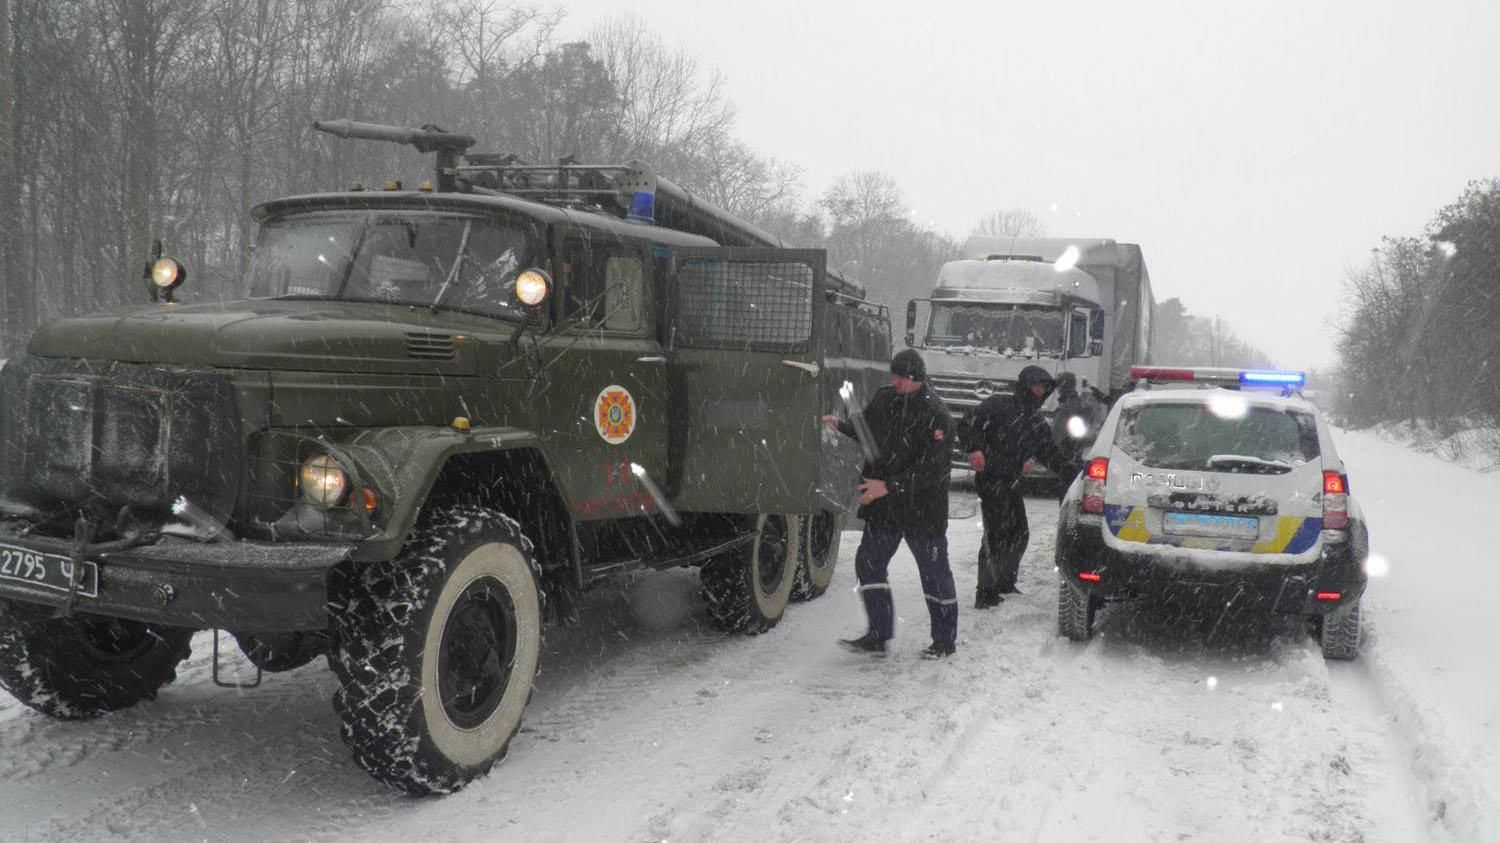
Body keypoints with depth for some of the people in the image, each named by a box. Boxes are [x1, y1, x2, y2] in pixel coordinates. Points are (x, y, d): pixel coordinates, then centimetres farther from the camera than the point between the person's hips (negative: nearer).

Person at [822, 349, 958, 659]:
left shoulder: (936, 415, -17)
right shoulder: (884, 398, 3)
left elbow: (930, 470, -22)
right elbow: (866, 430, 22)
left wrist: (888, 486, -25)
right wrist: (840, 425, 3)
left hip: (923, 509, -6)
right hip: (883, 507, 6)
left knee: (934, 573, 6)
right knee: (868, 563, 5)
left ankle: (945, 639, 21)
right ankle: (877, 635, 14)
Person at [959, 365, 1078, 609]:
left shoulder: (1037, 424, 17)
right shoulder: (999, 405, -4)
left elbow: (1051, 455, 18)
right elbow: (966, 425, -7)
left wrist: (1075, 471, 5)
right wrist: (974, 449, -23)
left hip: (1011, 484, 8)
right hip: (990, 479, -8)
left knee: (1020, 533, 13)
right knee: (997, 534, -13)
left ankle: (1004, 584, 31)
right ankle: (985, 594, -7)